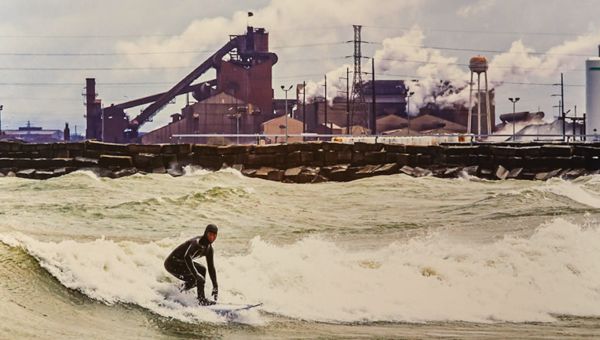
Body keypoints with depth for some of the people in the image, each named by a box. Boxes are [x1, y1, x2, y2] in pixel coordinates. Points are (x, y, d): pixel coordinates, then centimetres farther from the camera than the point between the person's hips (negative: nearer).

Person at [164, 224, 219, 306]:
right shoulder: (197, 242, -24)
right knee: (201, 270, -22)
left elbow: (211, 267, 10)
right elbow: (187, 257, -40)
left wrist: (215, 286, 6)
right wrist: (196, 274, -46)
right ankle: (202, 300, -21)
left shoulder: (209, 248, 4)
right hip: (172, 263, -10)